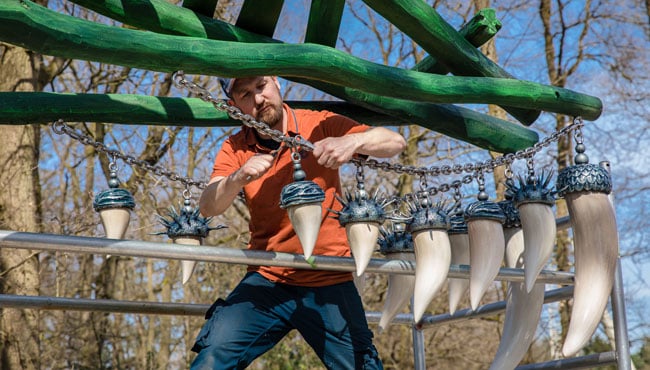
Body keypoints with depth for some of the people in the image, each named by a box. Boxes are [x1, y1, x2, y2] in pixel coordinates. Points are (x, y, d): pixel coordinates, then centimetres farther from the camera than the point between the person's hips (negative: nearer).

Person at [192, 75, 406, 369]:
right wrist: (238, 178, -33)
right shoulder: (234, 149, 2)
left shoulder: (320, 125, -3)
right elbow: (207, 208, -12)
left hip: (330, 283, -1)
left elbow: (395, 142, -10)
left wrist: (353, 141, -30)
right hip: (266, 281, 1)